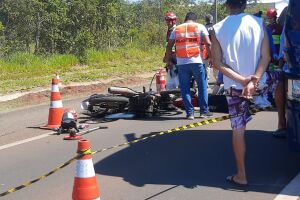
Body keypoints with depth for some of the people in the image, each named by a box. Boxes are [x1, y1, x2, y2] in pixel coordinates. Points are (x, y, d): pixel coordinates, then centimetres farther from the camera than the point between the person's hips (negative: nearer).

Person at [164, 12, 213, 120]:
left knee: (185, 89, 6)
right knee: (202, 86, 9)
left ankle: (190, 112, 5)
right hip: (196, 62, -1)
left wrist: (167, 58, 23)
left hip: (181, 63, 2)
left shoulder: (176, 29, 13)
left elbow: (169, 46, 10)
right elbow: (208, 43, -4)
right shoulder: (200, 27, 7)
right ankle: (204, 111, 9)